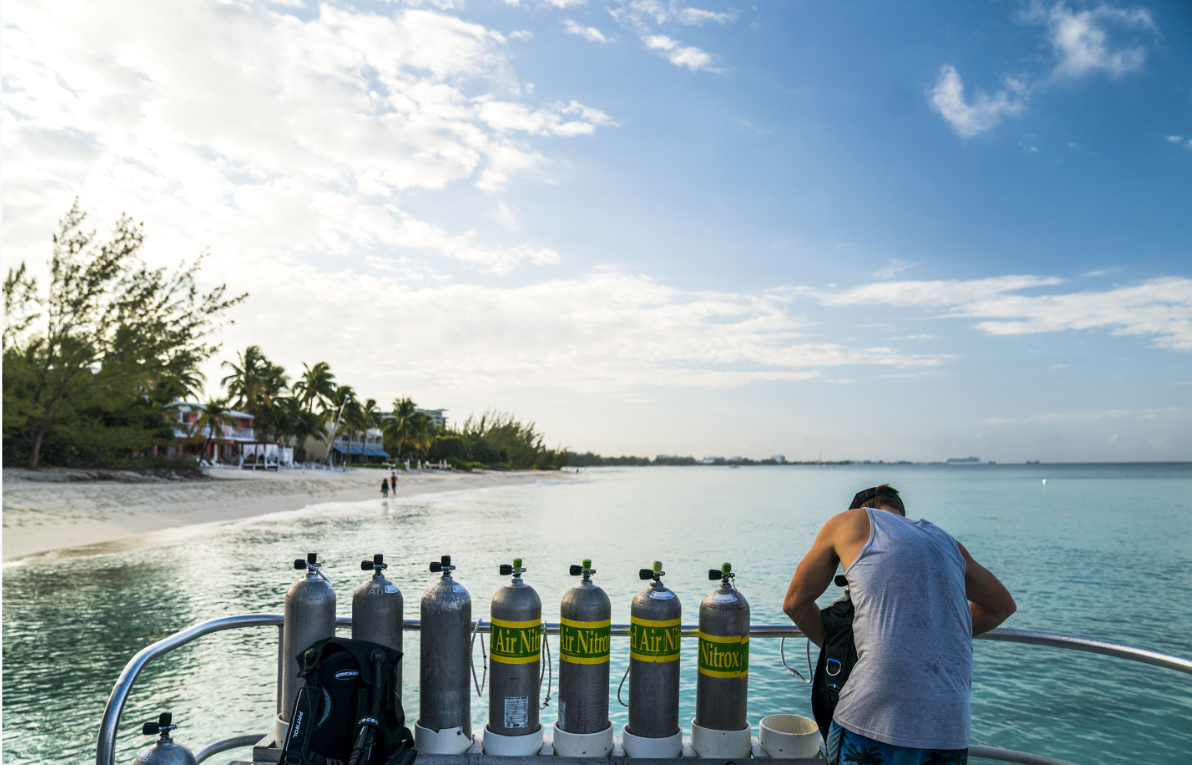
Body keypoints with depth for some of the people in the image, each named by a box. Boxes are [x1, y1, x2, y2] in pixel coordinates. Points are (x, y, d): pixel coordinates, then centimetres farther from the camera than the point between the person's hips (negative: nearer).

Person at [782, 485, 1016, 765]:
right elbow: (1003, 605, 38)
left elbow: (795, 602, 19)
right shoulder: (947, 542, 23)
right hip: (949, 725, 5)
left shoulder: (850, 521, 12)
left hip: (876, 716, -4)